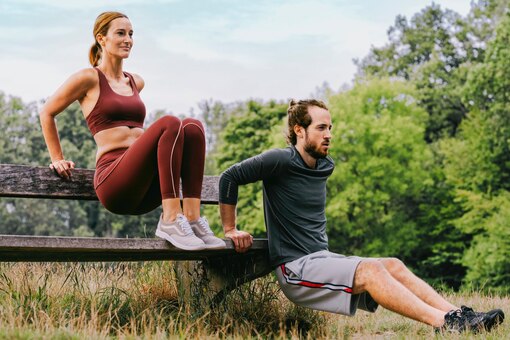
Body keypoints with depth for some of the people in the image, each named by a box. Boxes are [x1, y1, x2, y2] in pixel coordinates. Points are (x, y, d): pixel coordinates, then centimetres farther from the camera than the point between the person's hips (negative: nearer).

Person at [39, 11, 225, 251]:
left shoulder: (136, 82, 23)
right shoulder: (89, 78, 5)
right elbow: (47, 113, 11)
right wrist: (58, 159, 9)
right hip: (112, 182, -6)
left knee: (192, 126, -19)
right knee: (168, 123, -29)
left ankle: (192, 217, -29)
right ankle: (170, 220, -33)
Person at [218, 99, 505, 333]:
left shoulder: (326, 166, 15)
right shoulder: (280, 161, -10)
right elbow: (230, 177, -11)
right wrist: (231, 230, -9)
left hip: (323, 259, 8)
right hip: (295, 269, -8)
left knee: (393, 266, -10)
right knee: (371, 269, -27)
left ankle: (459, 315, -21)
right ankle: (445, 323, -34)